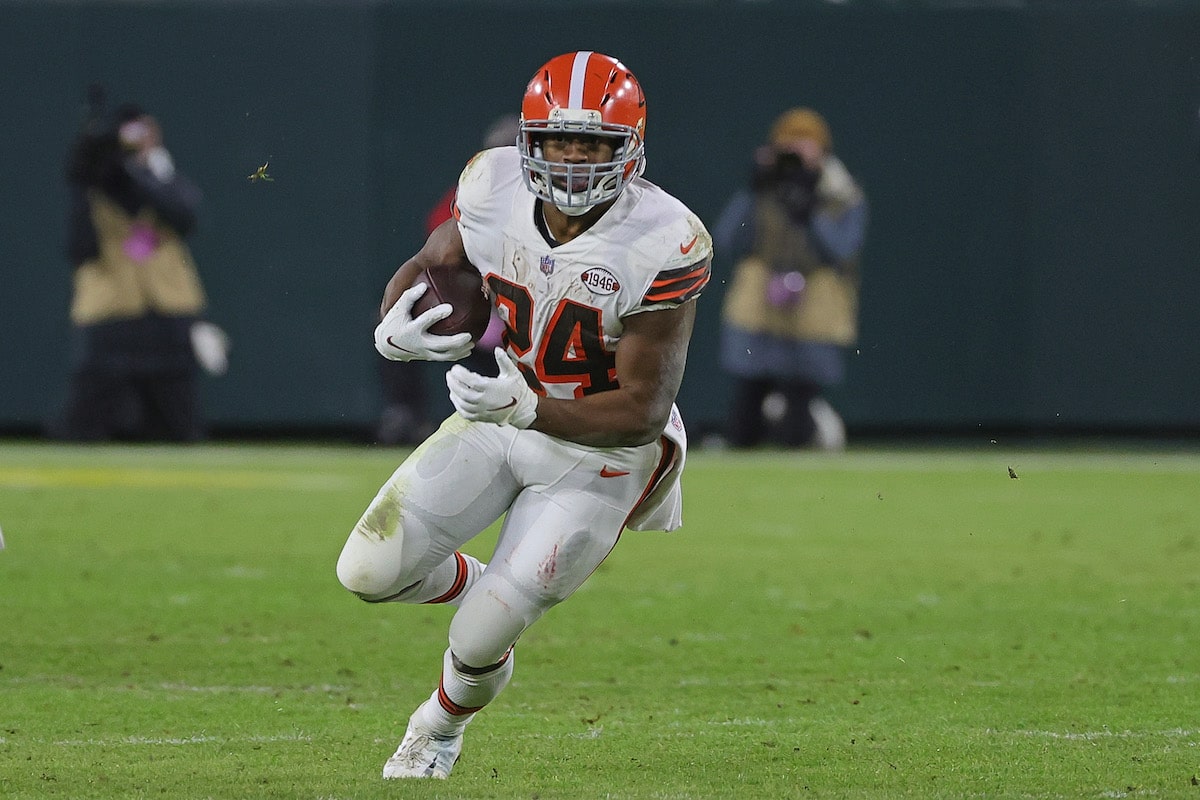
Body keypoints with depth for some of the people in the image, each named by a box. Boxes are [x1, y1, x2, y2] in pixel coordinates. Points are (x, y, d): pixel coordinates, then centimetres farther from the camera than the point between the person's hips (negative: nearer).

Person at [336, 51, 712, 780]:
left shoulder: (663, 246, -29)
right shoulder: (495, 187, -17)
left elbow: (643, 413, -26)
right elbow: (426, 267, 4)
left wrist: (527, 411, -42)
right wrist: (394, 329, -20)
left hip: (602, 451, -4)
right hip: (506, 414, 4)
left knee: (482, 641, -6)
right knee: (369, 573, -8)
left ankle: (445, 722, 32)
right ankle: (484, 588, 25)